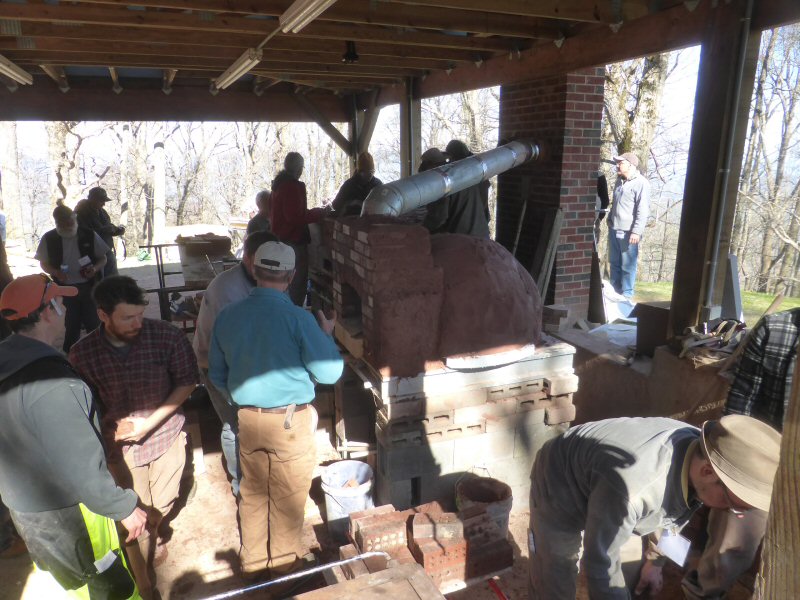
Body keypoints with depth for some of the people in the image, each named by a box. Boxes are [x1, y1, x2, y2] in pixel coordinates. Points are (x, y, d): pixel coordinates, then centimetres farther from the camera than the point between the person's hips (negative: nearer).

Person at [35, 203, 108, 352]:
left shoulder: (89, 235, -3)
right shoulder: (49, 239, -1)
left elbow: (103, 258, 4)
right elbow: (44, 263, 9)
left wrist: (95, 268, -17)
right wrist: (56, 272, -12)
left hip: (89, 287, -1)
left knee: (94, 325, 0)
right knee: (71, 328, 10)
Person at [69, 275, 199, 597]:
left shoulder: (167, 336, -17)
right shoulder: (81, 353, -14)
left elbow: (186, 382, -7)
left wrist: (149, 423, -14)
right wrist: (110, 428, -17)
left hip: (166, 437, 1)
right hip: (120, 446, -1)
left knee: (161, 506, 19)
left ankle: (149, 542, 53)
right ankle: (143, 583, 32)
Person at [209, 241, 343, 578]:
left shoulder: (227, 316, -5)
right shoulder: (298, 318, -21)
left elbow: (217, 376, 6)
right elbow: (329, 373, -14)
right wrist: (327, 335, 2)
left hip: (248, 419, 5)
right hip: (290, 422, -5)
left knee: (252, 492, 22)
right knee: (288, 497, 14)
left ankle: (252, 562, 39)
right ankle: (284, 563, 33)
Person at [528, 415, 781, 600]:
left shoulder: (700, 449, -19)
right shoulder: (630, 488, -45)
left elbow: (673, 512, 3)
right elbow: (600, 564, -29)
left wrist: (654, 560, 16)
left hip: (597, 483, 7)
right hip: (558, 489, -7)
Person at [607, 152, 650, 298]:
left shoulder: (641, 183, -10)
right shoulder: (620, 181, 16)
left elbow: (643, 210, -16)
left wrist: (636, 232, -21)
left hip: (628, 232, -8)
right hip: (614, 230, 8)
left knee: (627, 266, -2)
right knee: (614, 263, 14)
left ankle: (626, 296, 6)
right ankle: (615, 293, 25)